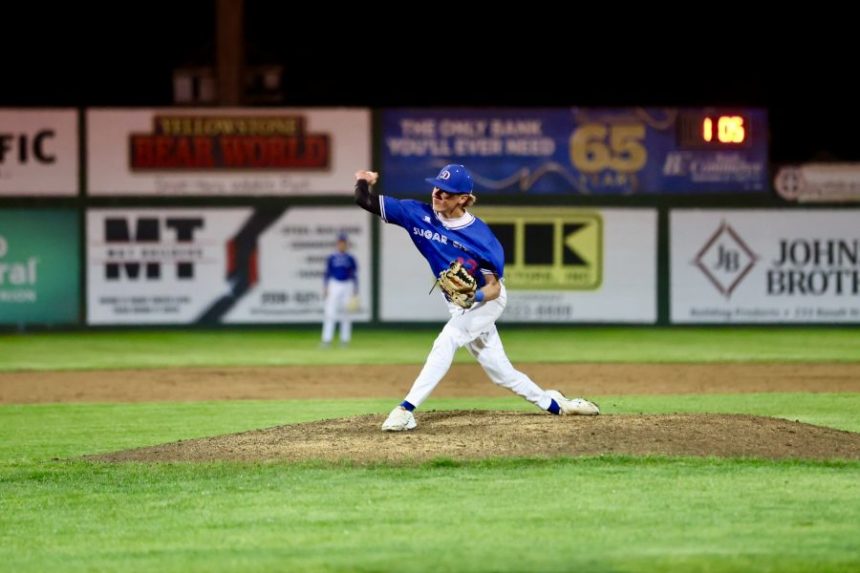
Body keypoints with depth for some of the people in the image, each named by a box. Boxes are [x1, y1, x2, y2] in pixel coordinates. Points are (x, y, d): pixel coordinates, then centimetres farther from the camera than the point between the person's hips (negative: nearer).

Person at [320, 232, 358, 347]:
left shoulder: (350, 259, 5)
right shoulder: (332, 258, 5)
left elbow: (354, 276, 8)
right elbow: (327, 274, 6)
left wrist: (355, 292, 3)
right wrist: (325, 289, -1)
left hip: (347, 286, 1)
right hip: (334, 285, -1)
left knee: (346, 314, 1)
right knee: (330, 313, -8)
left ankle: (345, 340, 8)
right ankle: (327, 339, -8)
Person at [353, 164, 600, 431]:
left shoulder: (480, 235, -25)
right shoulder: (419, 215, -14)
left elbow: (494, 288, -24)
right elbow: (366, 201, -13)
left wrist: (474, 297, -40)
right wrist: (364, 182, -27)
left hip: (487, 300, -6)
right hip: (461, 306, 6)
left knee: (447, 339, -28)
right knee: (500, 372, 11)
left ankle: (407, 409, -30)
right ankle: (552, 403, 31)